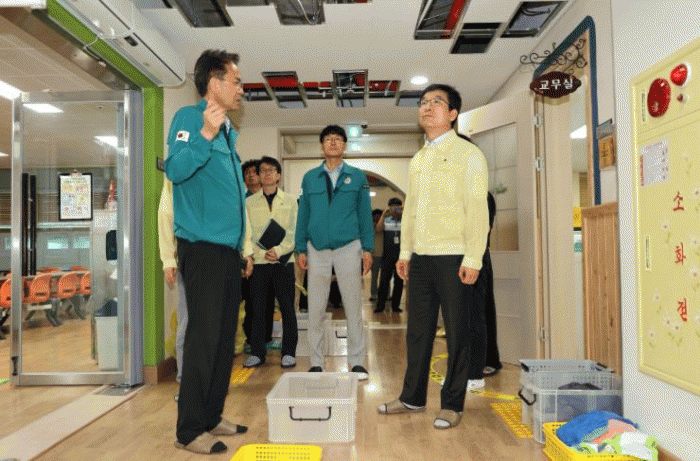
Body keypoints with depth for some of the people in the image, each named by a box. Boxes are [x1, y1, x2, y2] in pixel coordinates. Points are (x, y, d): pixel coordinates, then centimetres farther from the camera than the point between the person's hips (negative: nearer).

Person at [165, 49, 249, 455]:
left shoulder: (229, 131, 19)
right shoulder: (190, 117, -5)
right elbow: (175, 169, -22)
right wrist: (206, 134, -34)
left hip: (228, 251, 9)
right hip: (203, 248, -9)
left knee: (225, 338, 12)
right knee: (204, 338, -5)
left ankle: (212, 416, 25)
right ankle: (190, 430, 8)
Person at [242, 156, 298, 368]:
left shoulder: (290, 201, 10)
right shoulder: (249, 202, 10)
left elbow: (294, 232, 4)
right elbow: (246, 233, 4)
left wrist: (279, 250, -11)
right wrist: (261, 253, -10)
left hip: (283, 261, 0)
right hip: (258, 262, 1)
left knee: (287, 307, 1)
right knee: (257, 308, 2)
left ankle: (289, 353, 11)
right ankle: (257, 353, 13)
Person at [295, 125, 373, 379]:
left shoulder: (357, 177, 7)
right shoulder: (310, 178, 10)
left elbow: (365, 214, 6)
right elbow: (303, 215, 10)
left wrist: (367, 248, 0)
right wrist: (300, 249, 4)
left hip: (349, 247, -1)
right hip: (317, 249, 1)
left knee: (353, 307, 2)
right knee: (315, 309, 3)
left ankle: (356, 362, 13)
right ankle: (316, 363, 15)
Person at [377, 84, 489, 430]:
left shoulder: (468, 154, -3)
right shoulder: (417, 160, 17)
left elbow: (477, 209, -9)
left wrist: (472, 259, -15)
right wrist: (405, 252, 13)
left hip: (454, 259, -6)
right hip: (420, 258, 6)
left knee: (457, 334, 4)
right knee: (417, 330, 12)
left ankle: (452, 405, 17)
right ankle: (412, 397, 25)